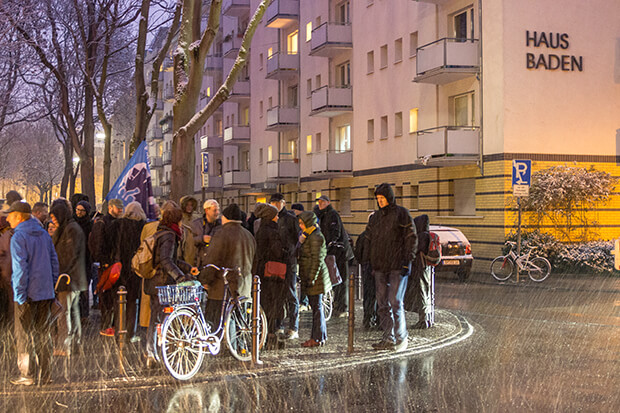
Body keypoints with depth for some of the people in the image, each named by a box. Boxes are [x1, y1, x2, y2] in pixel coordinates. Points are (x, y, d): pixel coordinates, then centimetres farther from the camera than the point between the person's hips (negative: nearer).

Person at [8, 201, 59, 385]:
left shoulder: (18, 237, -12)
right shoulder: (44, 234, 10)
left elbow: (20, 268, -18)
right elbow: (54, 262, 13)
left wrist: (21, 297, -15)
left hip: (27, 294, -6)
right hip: (45, 293, 7)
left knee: (24, 335, 3)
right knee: (43, 334, 12)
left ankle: (27, 375, 7)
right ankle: (46, 375, 15)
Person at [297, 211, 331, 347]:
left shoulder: (315, 237, -15)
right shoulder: (309, 236, 16)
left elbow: (317, 260, -19)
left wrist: (311, 277, -21)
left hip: (315, 276, -10)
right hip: (310, 276, 10)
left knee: (316, 306, -5)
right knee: (316, 306, 14)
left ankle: (317, 338, 0)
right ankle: (321, 335, 21)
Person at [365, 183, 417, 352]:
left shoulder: (402, 214, -4)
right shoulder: (375, 217, 14)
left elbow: (411, 238, -5)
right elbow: (371, 240, 20)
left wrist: (407, 262, -11)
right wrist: (372, 264, 16)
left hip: (397, 267, -6)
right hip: (380, 267, 6)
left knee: (395, 302, -10)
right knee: (383, 304, 6)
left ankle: (401, 338, 4)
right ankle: (388, 339, 13)